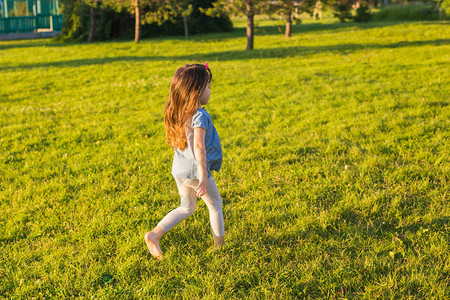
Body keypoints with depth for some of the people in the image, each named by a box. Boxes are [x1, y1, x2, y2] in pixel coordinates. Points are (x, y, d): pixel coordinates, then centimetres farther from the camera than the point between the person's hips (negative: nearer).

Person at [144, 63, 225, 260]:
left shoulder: (177, 113, 4)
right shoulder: (200, 116, -20)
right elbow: (199, 146, -28)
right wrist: (203, 176, -29)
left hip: (178, 168, 7)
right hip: (194, 170, -7)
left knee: (187, 208, 22)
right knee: (215, 204, 16)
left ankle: (154, 234, 11)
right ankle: (220, 244, 28)